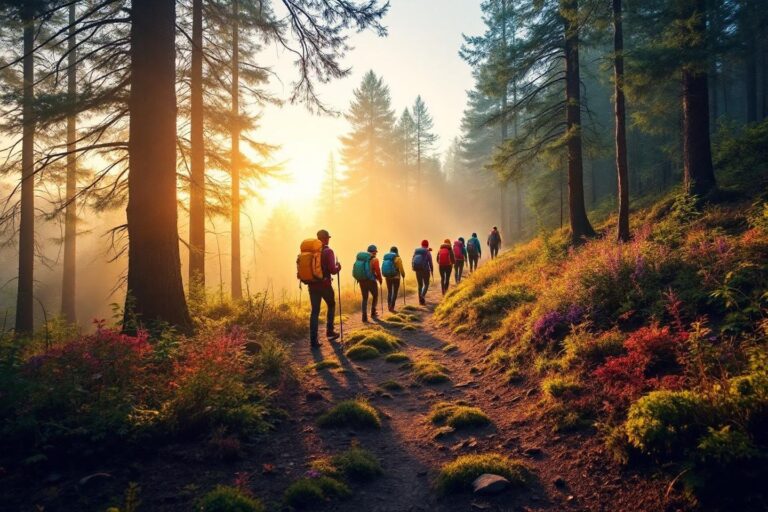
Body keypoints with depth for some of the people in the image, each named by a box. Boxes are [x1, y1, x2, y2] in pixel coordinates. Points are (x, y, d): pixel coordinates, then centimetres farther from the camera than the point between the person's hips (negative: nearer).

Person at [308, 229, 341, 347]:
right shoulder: (328, 251, -11)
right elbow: (333, 270, -18)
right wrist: (338, 267, 3)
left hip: (312, 285, 4)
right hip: (325, 284, -4)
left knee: (314, 311, 6)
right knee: (331, 306, 21)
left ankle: (313, 339, -1)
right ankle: (329, 332, 20)